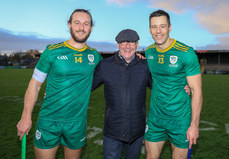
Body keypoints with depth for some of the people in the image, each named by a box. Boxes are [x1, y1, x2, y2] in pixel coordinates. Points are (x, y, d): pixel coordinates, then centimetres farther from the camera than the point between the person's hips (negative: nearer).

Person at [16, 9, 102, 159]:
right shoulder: (52, 51, -6)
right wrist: (26, 116, -3)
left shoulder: (95, 55, 2)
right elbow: (35, 84, -1)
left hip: (77, 122, 2)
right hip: (49, 120, -2)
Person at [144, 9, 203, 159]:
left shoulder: (186, 53, -14)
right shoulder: (148, 52, 0)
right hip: (155, 117, 4)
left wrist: (194, 124, -14)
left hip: (180, 118, -3)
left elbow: (197, 90, -13)